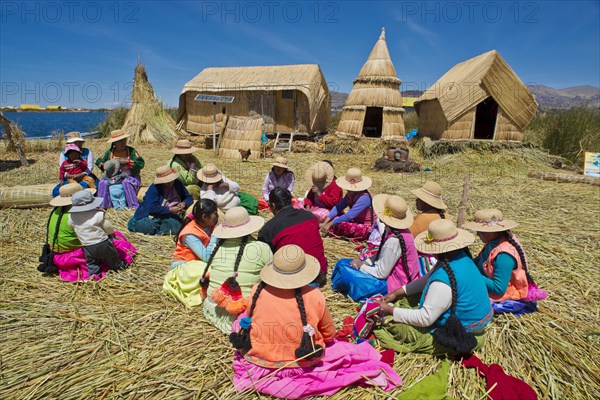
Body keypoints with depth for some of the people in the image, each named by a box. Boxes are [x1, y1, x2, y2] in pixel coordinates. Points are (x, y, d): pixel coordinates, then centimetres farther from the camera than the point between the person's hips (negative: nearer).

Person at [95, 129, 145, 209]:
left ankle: (134, 206, -30)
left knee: (127, 183, -36)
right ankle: (102, 206, -11)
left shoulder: (131, 151, -5)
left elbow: (141, 163, -17)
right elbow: (99, 161, 17)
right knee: (103, 182, -21)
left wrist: (127, 161, -25)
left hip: (130, 176, -4)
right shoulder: (109, 152, 6)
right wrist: (103, 165, -6)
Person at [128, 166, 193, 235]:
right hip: (153, 215, -3)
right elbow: (152, 208, -22)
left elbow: (189, 198, 11)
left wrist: (184, 203, -13)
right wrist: (170, 209, -26)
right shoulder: (153, 189, -13)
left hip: (171, 215, 4)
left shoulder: (178, 184, 3)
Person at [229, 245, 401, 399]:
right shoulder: (314, 296, -20)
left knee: (241, 320, 24)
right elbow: (329, 334, -3)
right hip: (300, 367, -1)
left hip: (257, 366, 2)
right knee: (346, 349, 18)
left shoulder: (257, 291, -16)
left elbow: (248, 324, 3)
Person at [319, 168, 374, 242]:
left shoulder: (364, 198, -28)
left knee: (340, 224, -30)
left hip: (366, 228, -9)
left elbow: (350, 215, -33)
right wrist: (325, 223, -18)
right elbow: (338, 207, -8)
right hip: (355, 222, 9)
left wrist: (330, 224, -32)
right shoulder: (350, 194, -2)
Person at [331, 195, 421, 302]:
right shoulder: (391, 230, -3)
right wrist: (365, 262, -3)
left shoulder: (394, 241, -31)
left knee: (347, 274, -22)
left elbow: (381, 274, -23)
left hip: (394, 284, -9)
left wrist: (361, 266, -9)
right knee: (343, 263, 6)